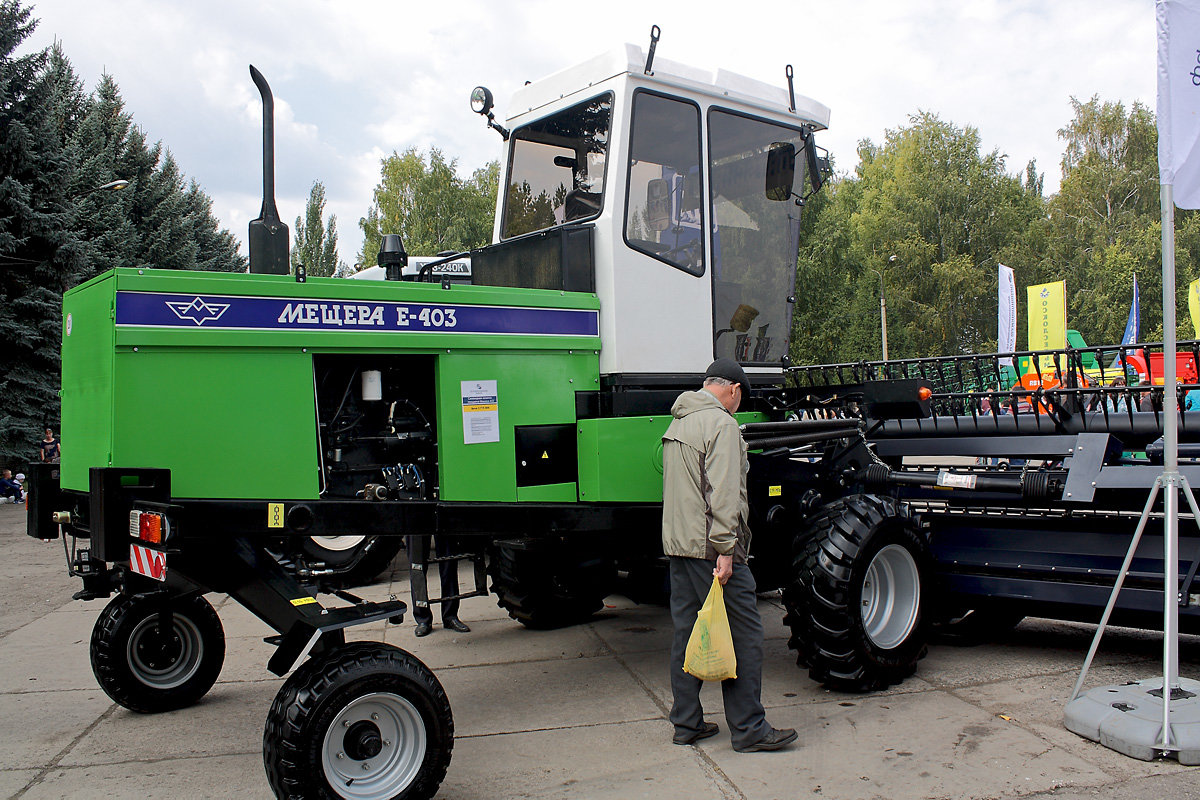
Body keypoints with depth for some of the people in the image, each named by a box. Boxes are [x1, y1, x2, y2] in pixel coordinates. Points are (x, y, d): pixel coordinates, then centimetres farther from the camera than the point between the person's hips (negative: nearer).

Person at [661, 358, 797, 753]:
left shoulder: (677, 425, 18)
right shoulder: (721, 424, -11)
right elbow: (723, 494, -19)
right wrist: (725, 549, -20)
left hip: (677, 544, 9)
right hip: (711, 549, -9)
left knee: (685, 633, 12)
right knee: (743, 635, -2)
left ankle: (686, 724, 18)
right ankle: (748, 729, 2)